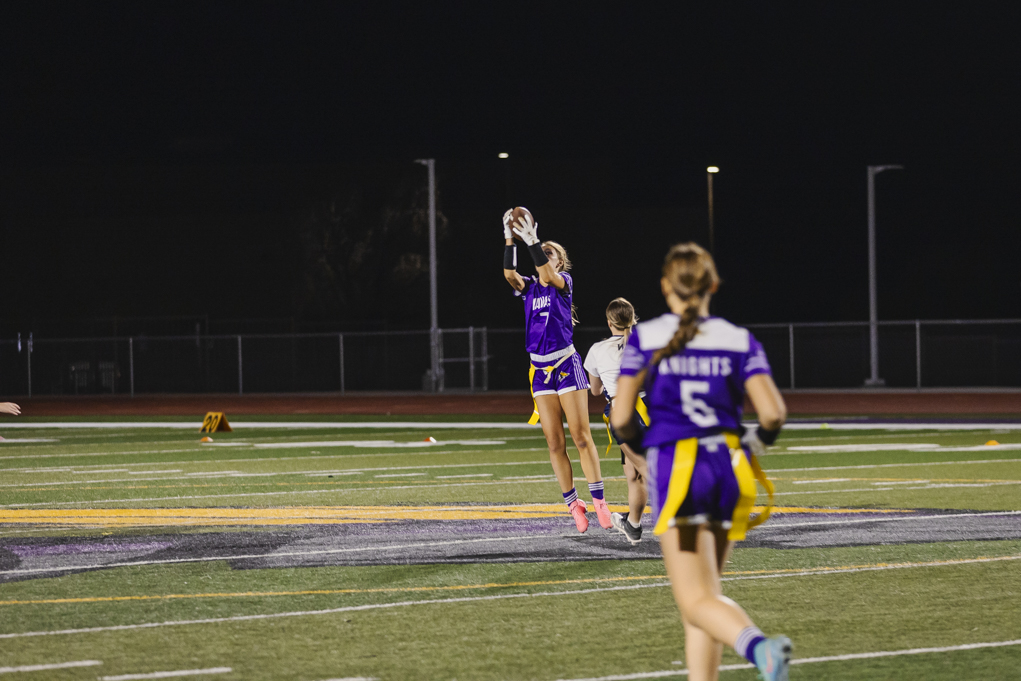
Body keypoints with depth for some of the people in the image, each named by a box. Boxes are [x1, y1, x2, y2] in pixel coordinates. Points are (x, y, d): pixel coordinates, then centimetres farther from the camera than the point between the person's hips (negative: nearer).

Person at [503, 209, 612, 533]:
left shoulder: (564, 283, 0)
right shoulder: (529, 288, 10)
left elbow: (548, 274, -23)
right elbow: (509, 274, -9)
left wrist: (533, 242, -31)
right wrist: (510, 242, -20)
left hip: (566, 365, -4)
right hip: (540, 370, 5)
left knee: (581, 436, -7)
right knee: (555, 443, 2)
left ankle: (598, 500, -4)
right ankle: (573, 504, 8)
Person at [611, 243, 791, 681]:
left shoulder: (645, 338, 1)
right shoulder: (739, 341, 5)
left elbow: (620, 418, -5)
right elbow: (773, 412, -5)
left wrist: (637, 445, 17)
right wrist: (757, 443, 17)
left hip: (675, 468, -3)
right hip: (729, 468, 3)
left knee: (697, 601, -10)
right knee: (705, 593, 17)